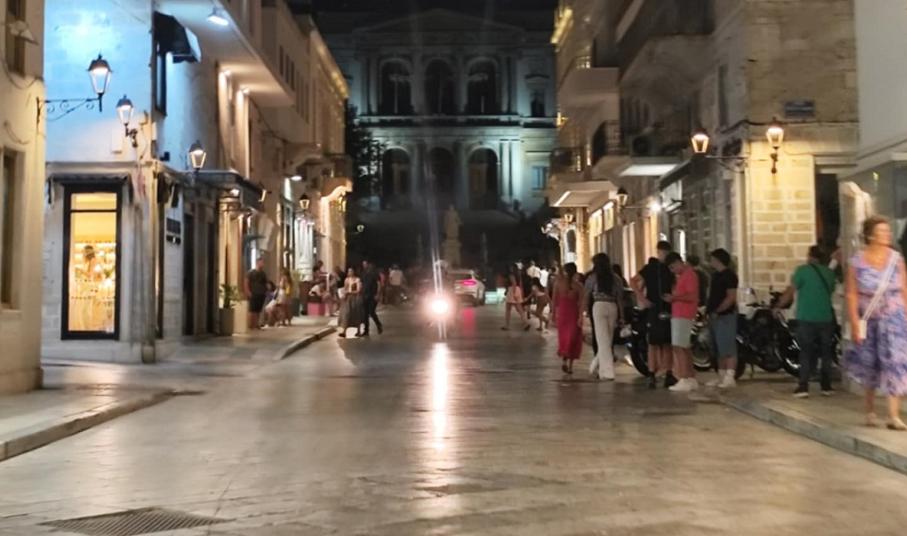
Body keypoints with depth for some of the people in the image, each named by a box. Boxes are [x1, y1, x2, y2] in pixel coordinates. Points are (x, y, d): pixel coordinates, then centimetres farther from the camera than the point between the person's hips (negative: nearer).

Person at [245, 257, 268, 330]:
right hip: (253, 294, -6)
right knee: (252, 310, -9)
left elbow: (266, 283, 23)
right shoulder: (251, 272, -1)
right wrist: (248, 292, -14)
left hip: (261, 295, 6)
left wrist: (266, 290, 5)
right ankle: (250, 326, -7)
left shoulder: (263, 274, 16)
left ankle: (256, 325, 10)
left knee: (258, 311, 5)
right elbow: (246, 282, -6)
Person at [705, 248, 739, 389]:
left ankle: (730, 378, -9)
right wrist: (708, 310, 11)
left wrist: (717, 311, -18)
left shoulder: (728, 275, -10)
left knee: (728, 348, -9)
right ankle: (721, 377, 15)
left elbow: (731, 297, -17)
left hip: (725, 316, -9)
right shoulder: (716, 275, 17)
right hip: (715, 317, 9)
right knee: (719, 349, 11)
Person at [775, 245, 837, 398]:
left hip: (807, 318, -4)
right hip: (826, 318, 4)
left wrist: (778, 306, 3)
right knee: (825, 353, 12)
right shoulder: (829, 273, 8)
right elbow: (831, 292, 17)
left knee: (806, 353, 0)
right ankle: (826, 386, 15)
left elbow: (790, 292, -8)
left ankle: (803, 387, -6)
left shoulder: (803, 270, -7)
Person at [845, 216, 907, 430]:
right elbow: (851, 295, -5)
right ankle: (870, 410, 30)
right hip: (869, 320, 0)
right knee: (870, 365, 11)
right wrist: (855, 324, -10)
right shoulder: (857, 262, -6)